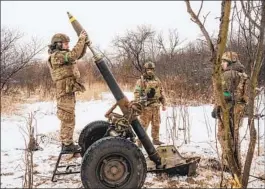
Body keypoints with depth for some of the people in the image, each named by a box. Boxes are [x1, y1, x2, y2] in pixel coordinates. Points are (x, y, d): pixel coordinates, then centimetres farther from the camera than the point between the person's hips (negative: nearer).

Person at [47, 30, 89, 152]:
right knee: (68, 119, -7)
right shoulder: (56, 56, -12)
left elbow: (79, 54, 19)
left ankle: (66, 142, 23)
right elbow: (74, 54, -27)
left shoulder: (63, 55, 18)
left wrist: (85, 42, 4)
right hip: (65, 92, -10)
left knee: (67, 119, 15)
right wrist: (81, 39, -19)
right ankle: (67, 144, 0)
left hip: (68, 92, 10)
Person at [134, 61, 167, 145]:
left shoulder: (157, 80, 12)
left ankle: (156, 139, 23)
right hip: (146, 107, -5)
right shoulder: (141, 81, -4)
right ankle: (140, 140, 9)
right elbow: (137, 93, -10)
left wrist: (163, 104, 12)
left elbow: (162, 93, 16)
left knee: (156, 124, 12)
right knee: (143, 125, -1)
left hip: (156, 106, 5)